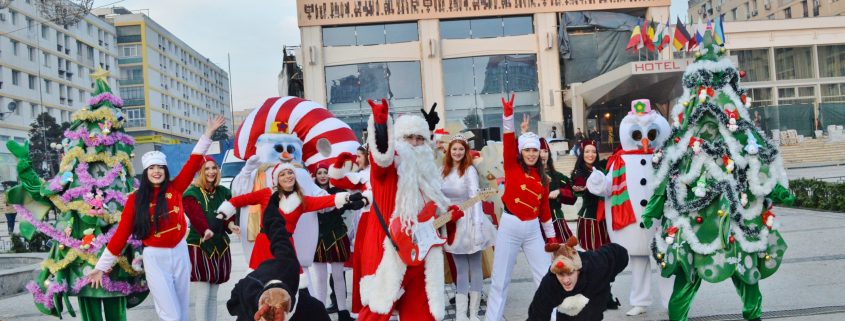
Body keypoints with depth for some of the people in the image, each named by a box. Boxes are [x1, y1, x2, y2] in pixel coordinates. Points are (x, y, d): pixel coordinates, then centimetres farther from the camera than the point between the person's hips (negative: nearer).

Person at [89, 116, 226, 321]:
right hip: (155, 258, -3)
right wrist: (101, 267, -4)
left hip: (180, 253, 3)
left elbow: (194, 162, -2)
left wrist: (208, 134, -7)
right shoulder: (135, 200, -4)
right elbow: (121, 234, -3)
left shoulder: (175, 188, 1)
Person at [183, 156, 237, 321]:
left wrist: (231, 225, -17)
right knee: (203, 296, -4)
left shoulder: (224, 192, 9)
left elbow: (230, 215, 6)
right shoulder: (191, 194, -8)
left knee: (213, 296, 13)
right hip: (198, 247, -5)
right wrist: (207, 231, -41)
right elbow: (197, 218, -22)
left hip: (220, 246, 5)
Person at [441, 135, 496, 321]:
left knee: (474, 268, 5)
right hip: (452, 224, 5)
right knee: (460, 270, 8)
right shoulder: (444, 171, 6)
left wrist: (477, 226, -22)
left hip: (469, 222, -5)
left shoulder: (470, 170, -10)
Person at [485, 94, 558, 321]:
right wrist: (508, 115, -27)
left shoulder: (542, 178, 8)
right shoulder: (512, 167, -1)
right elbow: (508, 142, -15)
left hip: (533, 229, 4)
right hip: (509, 227, -3)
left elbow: (544, 208, 14)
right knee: (500, 279, 4)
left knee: (544, 276, 9)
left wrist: (551, 236, 16)